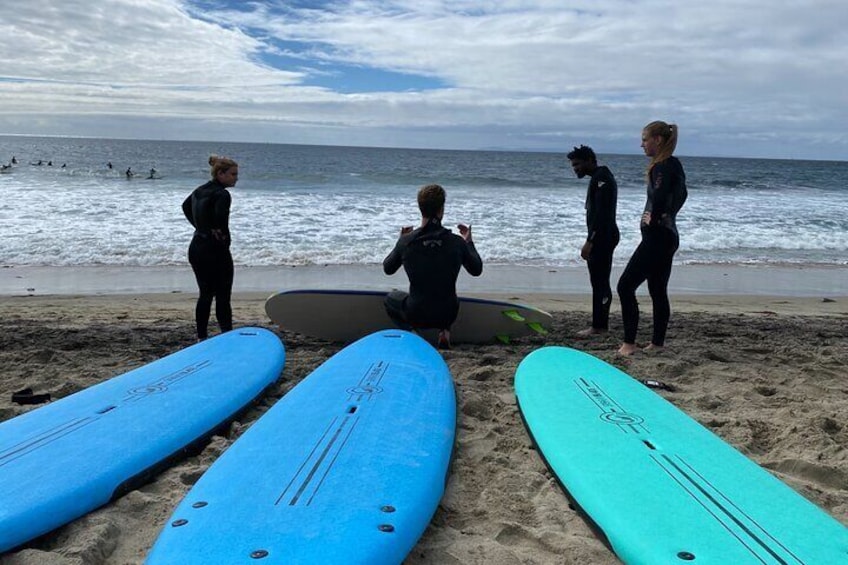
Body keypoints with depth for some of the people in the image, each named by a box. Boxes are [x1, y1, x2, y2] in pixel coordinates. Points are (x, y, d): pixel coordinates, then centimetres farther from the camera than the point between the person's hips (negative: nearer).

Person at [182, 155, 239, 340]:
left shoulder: (200, 190, 11)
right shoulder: (222, 194, -16)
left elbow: (185, 206, 28)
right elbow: (221, 216, -34)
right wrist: (224, 236, -16)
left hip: (196, 247, 8)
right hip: (215, 250, -8)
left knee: (205, 294, 15)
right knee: (222, 297, -1)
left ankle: (202, 338, 19)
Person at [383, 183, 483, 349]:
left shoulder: (406, 241, -13)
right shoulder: (457, 242, -11)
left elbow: (387, 269, 6)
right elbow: (476, 270, 5)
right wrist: (469, 242, 17)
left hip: (416, 315, -1)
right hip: (448, 314, 1)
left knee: (390, 297, 31)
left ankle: (410, 331, 5)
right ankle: (444, 331, 10)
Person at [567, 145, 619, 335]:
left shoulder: (601, 178, -13)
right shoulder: (600, 177, 19)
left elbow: (601, 214, -22)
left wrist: (589, 242, -23)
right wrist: (591, 241, 22)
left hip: (603, 237, -11)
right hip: (601, 238, 11)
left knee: (599, 282, -8)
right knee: (600, 282, 12)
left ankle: (598, 326, -5)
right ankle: (601, 324, 18)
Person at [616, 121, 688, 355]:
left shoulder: (664, 166, -16)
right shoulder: (673, 165, 14)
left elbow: (660, 195, -34)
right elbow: (681, 194, 31)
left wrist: (654, 218, -19)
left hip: (657, 236, -10)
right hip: (667, 236, 10)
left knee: (625, 286, -8)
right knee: (658, 291, 14)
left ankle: (629, 343, -7)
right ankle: (657, 342, 20)